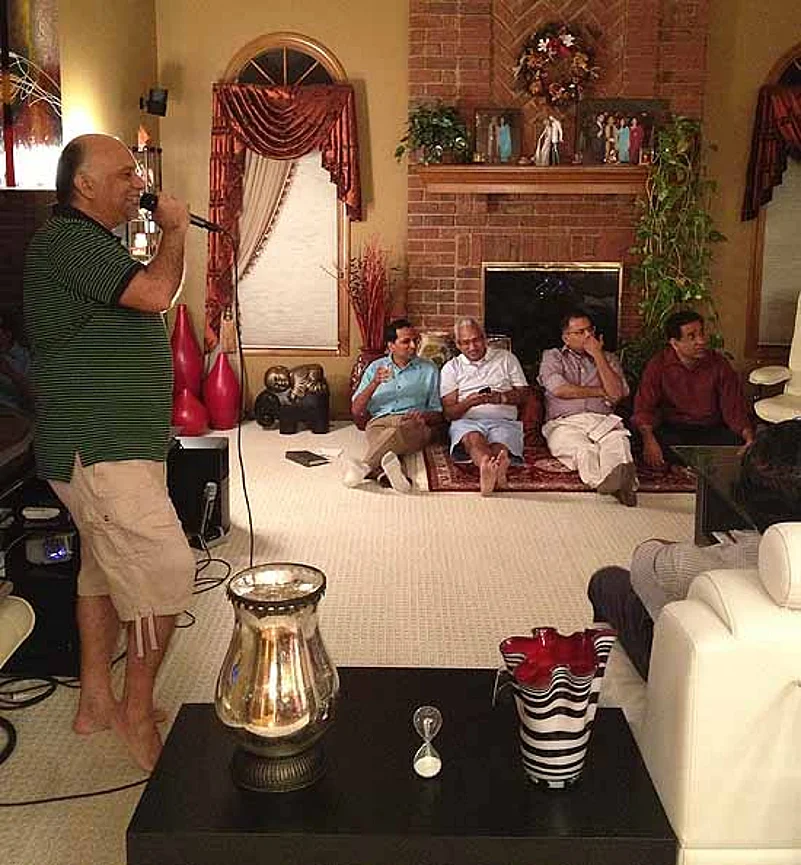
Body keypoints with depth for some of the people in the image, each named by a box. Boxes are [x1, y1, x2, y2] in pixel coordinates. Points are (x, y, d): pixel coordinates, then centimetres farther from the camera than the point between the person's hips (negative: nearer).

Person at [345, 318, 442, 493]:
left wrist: (423, 415, -8)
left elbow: (438, 414, 17)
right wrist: (375, 383, -3)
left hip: (414, 424, -1)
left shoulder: (429, 369, 20)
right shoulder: (376, 367, 22)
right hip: (380, 422, 1)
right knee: (381, 439, -39)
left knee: (397, 432, -41)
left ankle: (365, 467, -59)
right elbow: (356, 410, 14)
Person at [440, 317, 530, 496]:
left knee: (500, 445, -37)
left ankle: (488, 471, -71)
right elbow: (449, 413, 12)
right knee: (473, 438, -40)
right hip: (467, 421, -1)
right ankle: (495, 472, -71)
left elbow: (523, 394, 16)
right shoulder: (451, 368, 20)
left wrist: (500, 397, -5)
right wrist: (468, 402, -10)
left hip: (503, 420, 1)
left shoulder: (506, 358, 22)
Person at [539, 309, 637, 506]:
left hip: (602, 421, 2)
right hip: (564, 423, -2)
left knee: (618, 441, -37)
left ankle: (618, 482, -68)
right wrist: (601, 392, 9)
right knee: (584, 449, -38)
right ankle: (612, 483, -68)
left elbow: (616, 394, 7)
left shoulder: (608, 358, 27)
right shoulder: (552, 357, 21)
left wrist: (597, 355, 8)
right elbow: (560, 390, 1)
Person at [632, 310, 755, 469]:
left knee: (739, 446, -27)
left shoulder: (719, 364, 0)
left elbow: (735, 409, 0)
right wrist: (649, 440, -29)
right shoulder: (658, 365, -4)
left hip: (713, 431, 2)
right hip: (672, 430, -2)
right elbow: (644, 408, -8)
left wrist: (750, 438, -20)